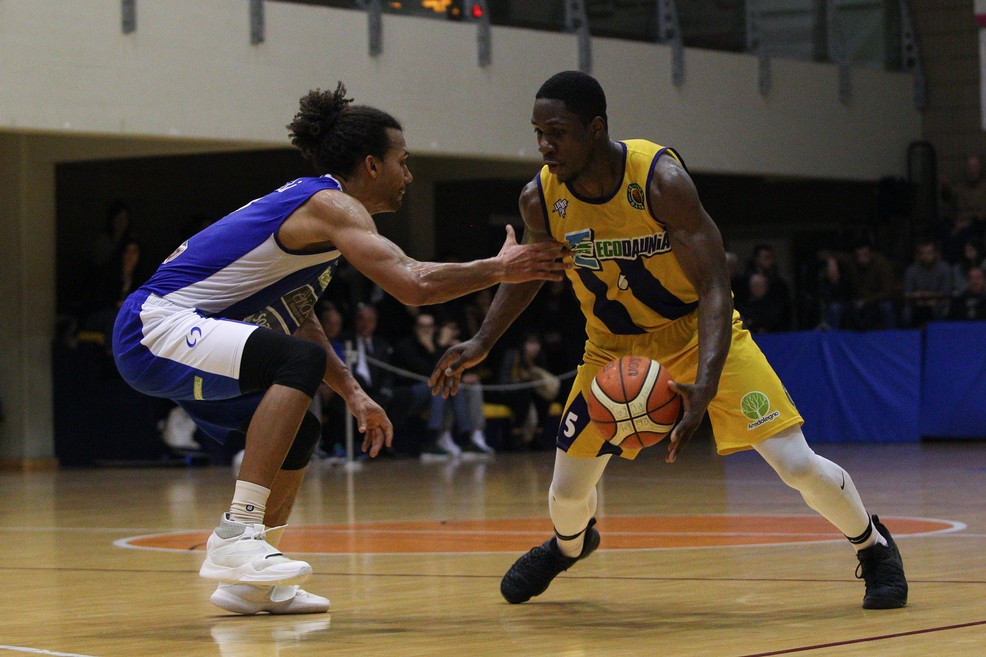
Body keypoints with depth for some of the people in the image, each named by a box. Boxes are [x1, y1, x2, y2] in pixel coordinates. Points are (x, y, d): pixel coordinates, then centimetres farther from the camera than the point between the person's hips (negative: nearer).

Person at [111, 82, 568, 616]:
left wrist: (353, 394, 21)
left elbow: (298, 319, 28)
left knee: (299, 433, 18)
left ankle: (247, 583, 22)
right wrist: (500, 269, -11)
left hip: (155, 339, 11)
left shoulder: (309, 203, 18)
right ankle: (236, 534, -29)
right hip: (157, 328, -11)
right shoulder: (331, 205, -12)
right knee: (299, 362, -28)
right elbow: (413, 285, -25)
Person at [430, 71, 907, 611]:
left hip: (696, 331, -4)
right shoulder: (540, 198, -16)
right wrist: (481, 343, -7)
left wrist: (704, 386, -44)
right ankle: (569, 545, 44)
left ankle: (874, 546, 17)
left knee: (798, 465, -13)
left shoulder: (661, 181, -30)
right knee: (567, 489, 5)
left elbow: (714, 288, -30)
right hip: (613, 345, 4)